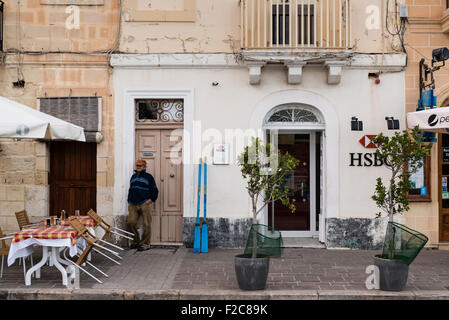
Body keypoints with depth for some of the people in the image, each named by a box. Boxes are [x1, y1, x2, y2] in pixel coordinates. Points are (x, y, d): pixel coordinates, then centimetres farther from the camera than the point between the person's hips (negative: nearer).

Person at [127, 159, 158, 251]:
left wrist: (150, 200, -7)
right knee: (131, 222, -2)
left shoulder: (148, 177, 3)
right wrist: (129, 202, 17)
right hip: (133, 205, 5)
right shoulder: (133, 177, 19)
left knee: (146, 225, -4)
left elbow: (155, 190, 3)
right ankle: (136, 241, 15)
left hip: (144, 204, -5)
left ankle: (145, 244, 5)